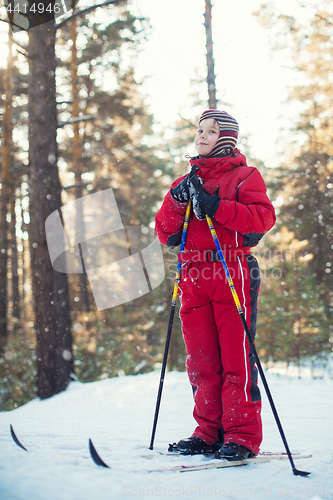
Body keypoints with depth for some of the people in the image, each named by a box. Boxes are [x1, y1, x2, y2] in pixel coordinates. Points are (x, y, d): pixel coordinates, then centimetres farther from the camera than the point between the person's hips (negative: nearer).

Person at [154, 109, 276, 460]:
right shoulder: (187, 181, 23)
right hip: (194, 276, 5)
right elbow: (164, 233, 14)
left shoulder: (244, 175, 9)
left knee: (236, 357, -8)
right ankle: (209, 432, 11)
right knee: (201, 361, 3)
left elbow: (263, 217, -8)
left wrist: (215, 207, -16)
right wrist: (177, 201, -4)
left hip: (233, 273, -5)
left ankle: (242, 436, -4)